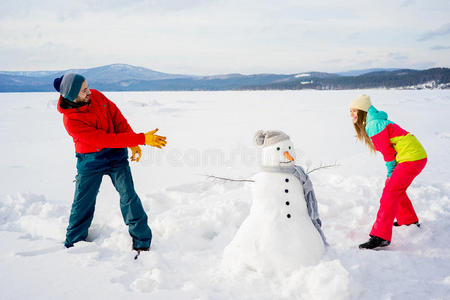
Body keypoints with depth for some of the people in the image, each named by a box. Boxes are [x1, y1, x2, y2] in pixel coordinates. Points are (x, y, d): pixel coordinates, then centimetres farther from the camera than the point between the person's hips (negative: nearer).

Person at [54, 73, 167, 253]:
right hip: (90, 161, -3)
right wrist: (142, 139, -32)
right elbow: (106, 140, -29)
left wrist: (133, 143, -17)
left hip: (116, 155, 3)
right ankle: (73, 242, 31)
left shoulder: (96, 96, -8)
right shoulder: (71, 120, -24)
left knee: (128, 196, -7)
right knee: (83, 202, 8)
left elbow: (117, 117, -2)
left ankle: (142, 242, 2)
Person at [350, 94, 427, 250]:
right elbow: (388, 149, 20)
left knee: (390, 192, -16)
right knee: (396, 187, 26)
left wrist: (390, 174, -2)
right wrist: (391, 175, 15)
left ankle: (380, 236, -19)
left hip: (411, 158, -11)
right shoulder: (371, 124, 15)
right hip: (415, 156, 11)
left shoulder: (373, 125, -16)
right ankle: (409, 221, 46)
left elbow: (388, 151, -14)